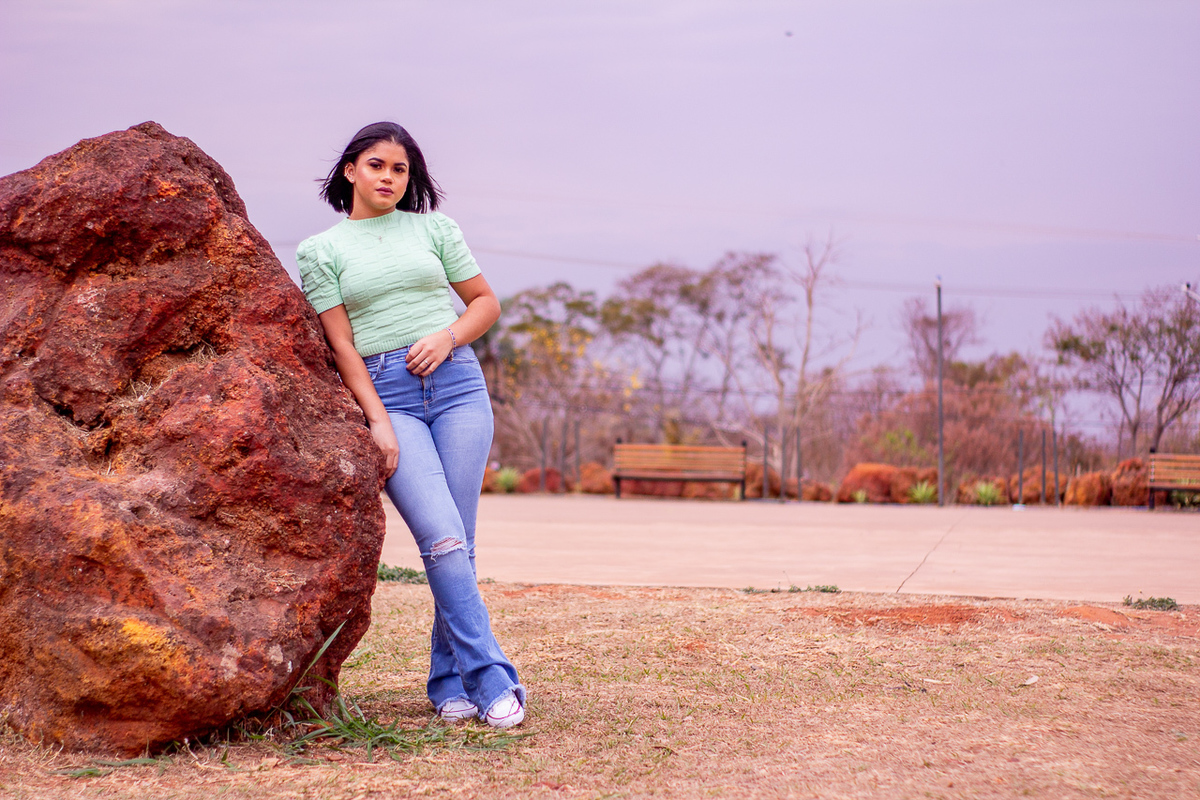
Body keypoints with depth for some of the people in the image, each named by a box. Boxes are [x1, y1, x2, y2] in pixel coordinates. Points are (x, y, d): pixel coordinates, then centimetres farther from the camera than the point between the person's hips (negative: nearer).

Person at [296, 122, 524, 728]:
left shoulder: (434, 228, 13)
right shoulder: (320, 251, 7)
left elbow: (486, 302, 17)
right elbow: (342, 345, 2)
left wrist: (447, 337, -3)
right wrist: (378, 421, -7)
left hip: (456, 382, 2)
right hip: (386, 393, -2)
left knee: (456, 541, -2)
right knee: (442, 538, -16)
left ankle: (450, 680, 10)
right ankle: (492, 679, -14)